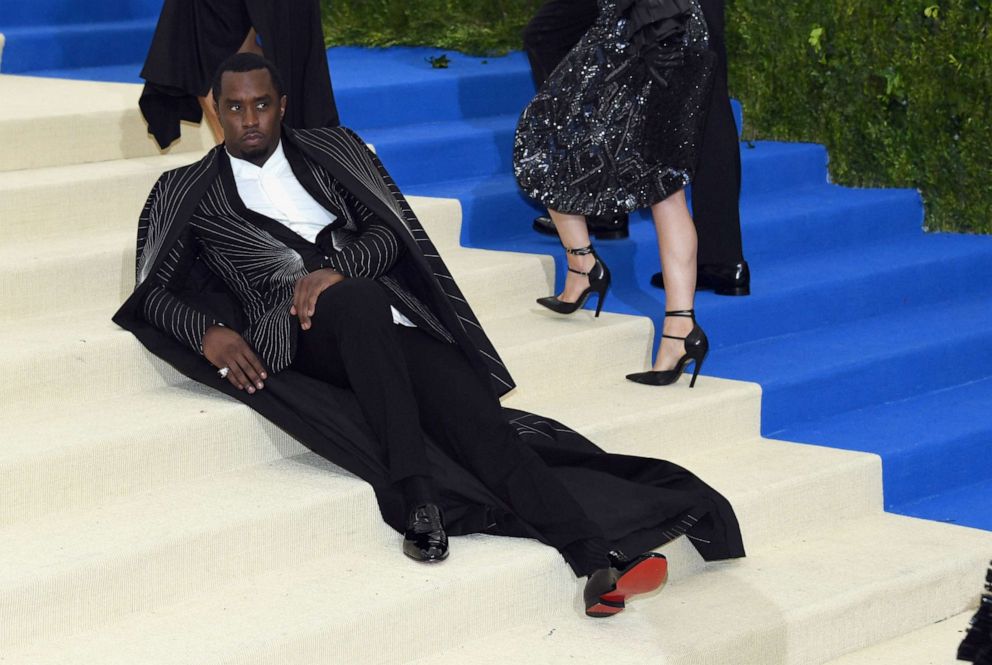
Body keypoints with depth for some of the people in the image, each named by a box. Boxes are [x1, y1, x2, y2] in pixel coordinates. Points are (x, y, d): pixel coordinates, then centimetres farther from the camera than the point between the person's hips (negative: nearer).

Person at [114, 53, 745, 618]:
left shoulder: (331, 150, 23)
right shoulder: (188, 192, 18)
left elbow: (388, 231, 11)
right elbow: (152, 291, 9)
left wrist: (336, 269, -11)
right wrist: (209, 332, -12)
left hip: (387, 327, 3)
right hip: (297, 339, -3)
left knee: (480, 419, -23)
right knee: (360, 298, -39)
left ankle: (599, 563, -39)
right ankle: (415, 499, -42)